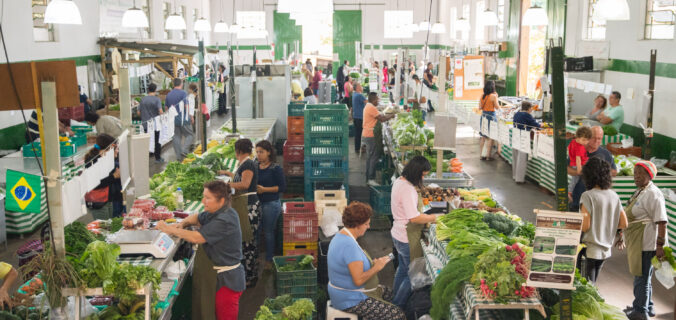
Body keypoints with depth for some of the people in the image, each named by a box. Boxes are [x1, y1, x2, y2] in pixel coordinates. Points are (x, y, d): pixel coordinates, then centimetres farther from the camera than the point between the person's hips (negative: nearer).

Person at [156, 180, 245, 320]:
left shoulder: (225, 220, -25)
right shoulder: (215, 212, 6)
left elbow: (196, 238, -27)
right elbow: (197, 218, 23)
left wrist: (169, 229, -17)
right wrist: (182, 224, 0)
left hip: (226, 280, -10)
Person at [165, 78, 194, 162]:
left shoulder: (168, 95, 10)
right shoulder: (183, 93, -9)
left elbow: (166, 107, 13)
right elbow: (186, 106, -13)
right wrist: (191, 117, -4)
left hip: (173, 120, 5)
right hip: (183, 119, -5)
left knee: (177, 137, 9)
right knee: (190, 135, 6)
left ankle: (178, 156, 8)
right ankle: (184, 150, -12)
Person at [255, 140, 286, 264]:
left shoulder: (275, 168, -10)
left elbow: (282, 187, -12)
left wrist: (264, 189, -18)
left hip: (271, 203, -5)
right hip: (257, 202, 5)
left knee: (268, 231, 4)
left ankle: (269, 260, 17)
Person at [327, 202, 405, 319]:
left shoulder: (341, 235, 5)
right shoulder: (349, 246, -28)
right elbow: (359, 280, -30)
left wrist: (372, 263, 6)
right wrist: (376, 267, -16)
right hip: (350, 300, -11)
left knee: (390, 294, 22)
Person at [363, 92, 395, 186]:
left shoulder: (368, 106, 15)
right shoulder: (371, 108, -18)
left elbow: (379, 116, 19)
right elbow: (382, 119, -19)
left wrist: (386, 116, 8)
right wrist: (391, 116, -5)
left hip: (366, 135, 11)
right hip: (370, 136, -11)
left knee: (370, 157, 16)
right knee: (373, 157, -7)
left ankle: (368, 177, 21)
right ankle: (371, 179, -5)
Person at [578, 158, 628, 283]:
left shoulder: (588, 196, -15)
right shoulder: (614, 196, 3)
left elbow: (585, 226, -20)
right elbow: (624, 224, 6)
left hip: (589, 249, -6)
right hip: (606, 249, 6)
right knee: (592, 285, 22)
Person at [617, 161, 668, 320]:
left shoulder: (653, 194, -16)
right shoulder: (639, 191, 16)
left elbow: (661, 222, -21)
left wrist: (660, 245, -24)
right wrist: (623, 236, 29)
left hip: (646, 242, -10)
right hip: (636, 242, 10)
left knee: (642, 276, -2)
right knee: (643, 276, 18)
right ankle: (648, 307, 31)